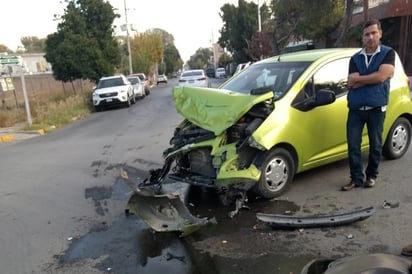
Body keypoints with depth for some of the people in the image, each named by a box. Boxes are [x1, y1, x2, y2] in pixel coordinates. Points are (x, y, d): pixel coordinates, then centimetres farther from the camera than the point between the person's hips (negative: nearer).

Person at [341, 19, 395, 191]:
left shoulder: (388, 53, 1)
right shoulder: (355, 58, 9)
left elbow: (381, 76, -17)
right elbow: (351, 84, -5)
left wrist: (358, 78, -8)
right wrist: (373, 77, -11)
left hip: (376, 109, -2)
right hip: (355, 109, 3)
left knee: (375, 144, 9)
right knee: (353, 145, 1)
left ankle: (371, 175, 26)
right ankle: (356, 178, 11)